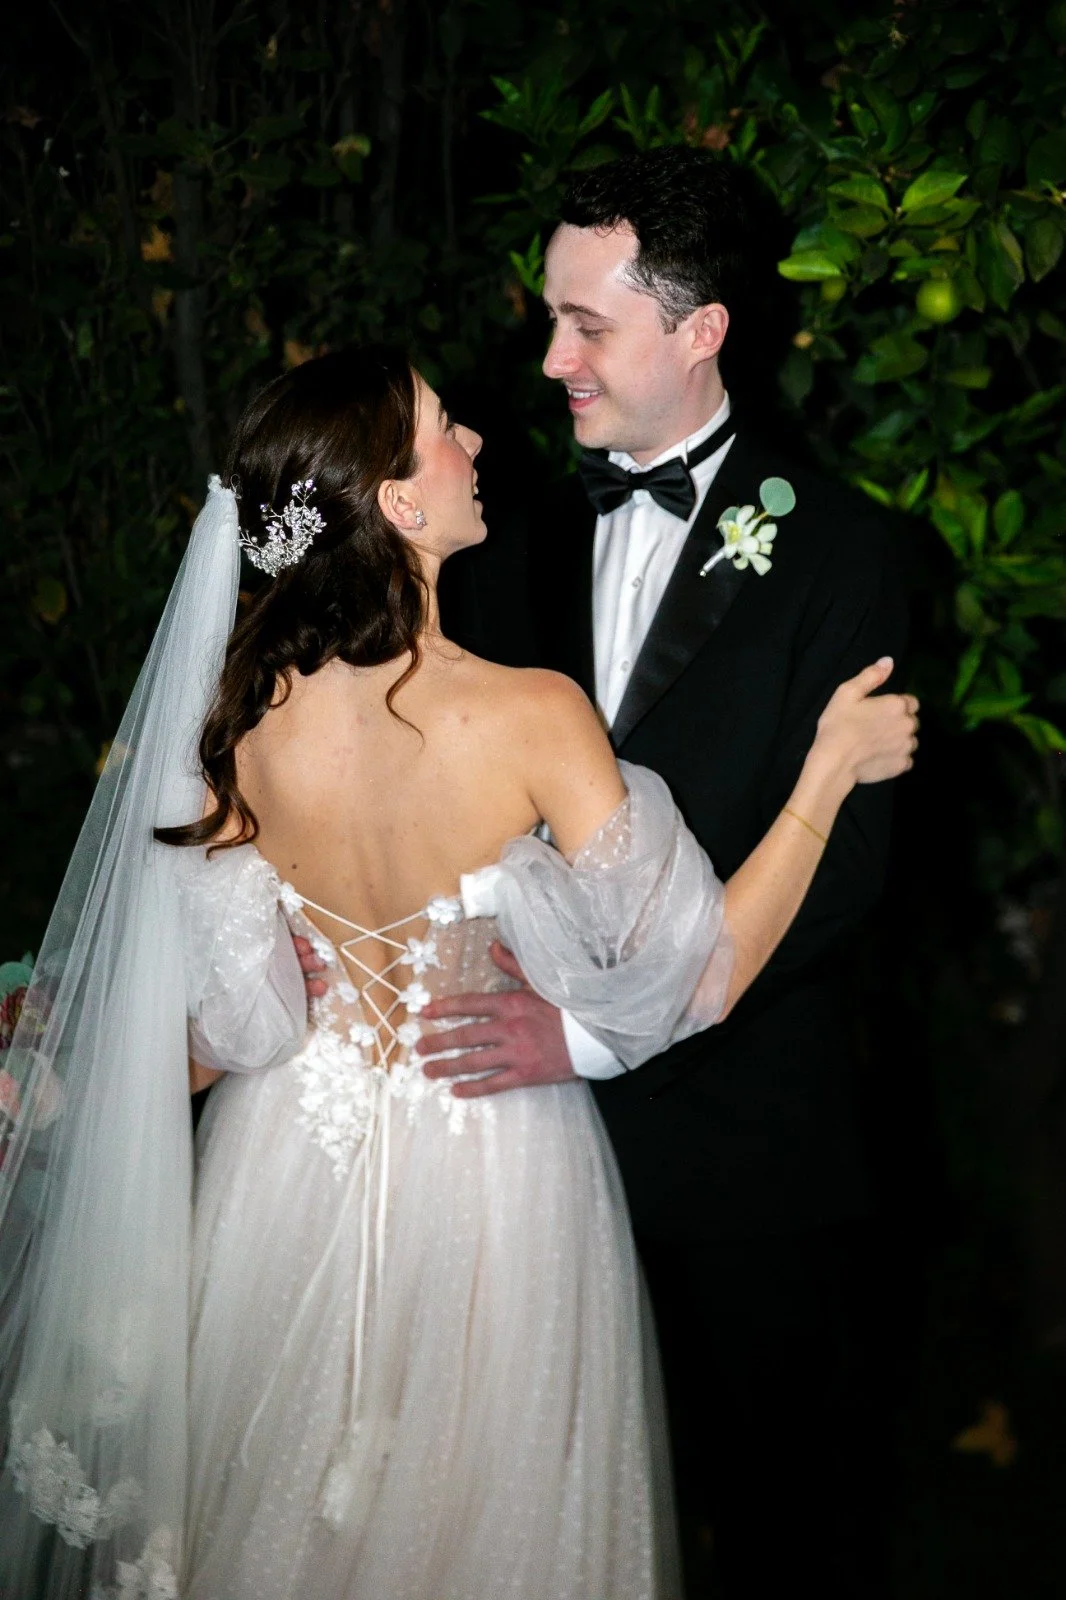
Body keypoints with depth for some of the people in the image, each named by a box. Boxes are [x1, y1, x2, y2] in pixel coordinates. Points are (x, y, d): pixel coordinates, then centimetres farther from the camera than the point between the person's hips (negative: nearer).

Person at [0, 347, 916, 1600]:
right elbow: (697, 976, -21)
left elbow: (229, 1024, -9)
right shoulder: (531, 718, -26)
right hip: (492, 1176, -3)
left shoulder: (236, 722, -15)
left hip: (294, 1158, 3)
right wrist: (830, 770, -11)